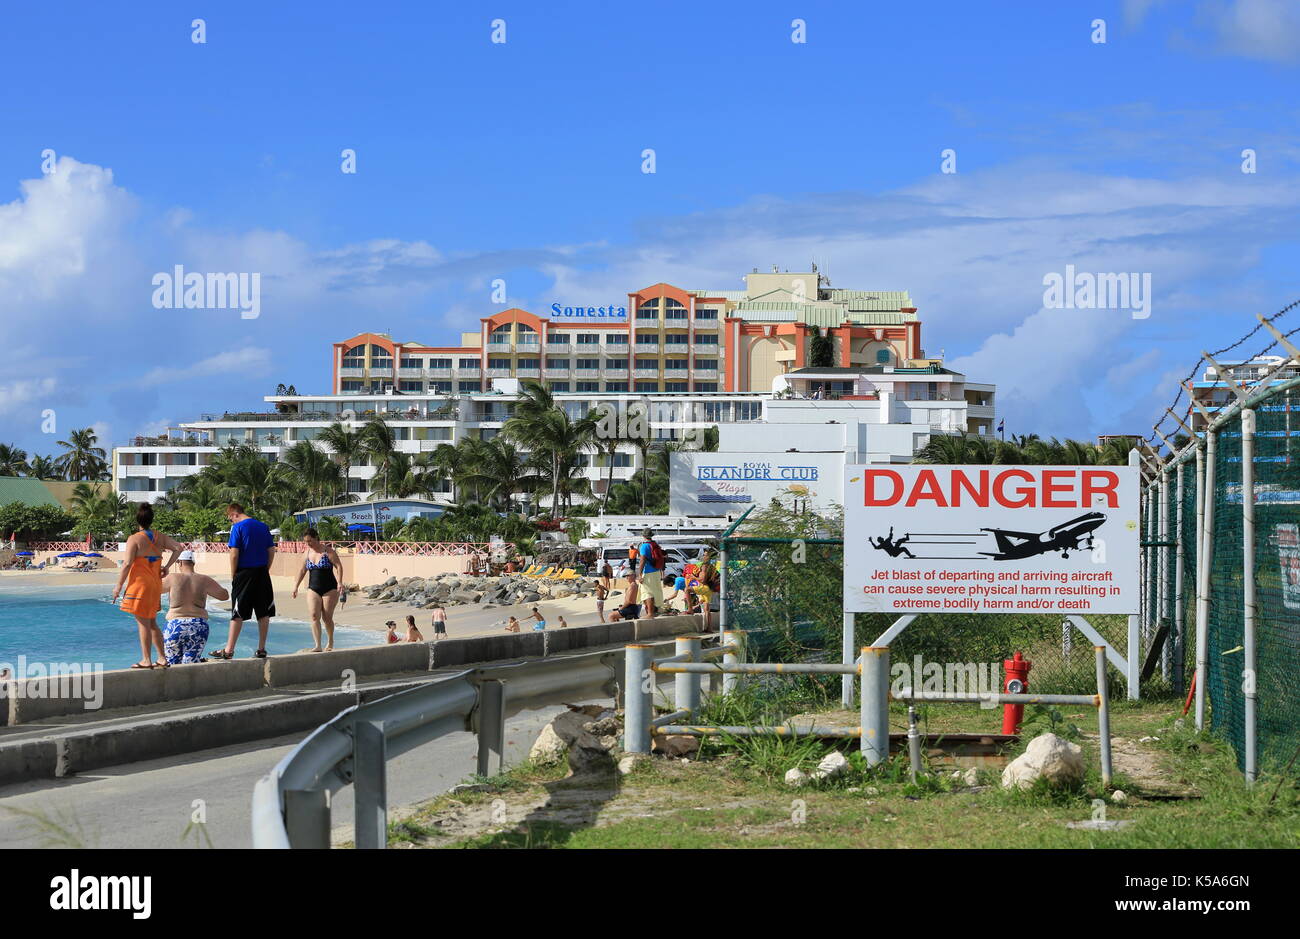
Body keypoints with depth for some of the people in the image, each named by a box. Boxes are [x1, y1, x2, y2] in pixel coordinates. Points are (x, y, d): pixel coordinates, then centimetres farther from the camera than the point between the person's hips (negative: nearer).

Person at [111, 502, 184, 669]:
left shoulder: (134, 539, -11)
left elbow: (127, 564, -15)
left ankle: (146, 660, -2)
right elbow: (179, 548, 6)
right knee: (152, 623, 15)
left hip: (139, 584, -6)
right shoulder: (160, 538, 6)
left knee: (143, 623, -3)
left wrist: (119, 585, -9)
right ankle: (162, 658, 15)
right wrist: (167, 566, 11)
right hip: (156, 586, 6)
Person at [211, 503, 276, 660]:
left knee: (238, 614, -1)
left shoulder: (238, 527, -7)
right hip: (262, 574, 5)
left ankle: (229, 650, 2)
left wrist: (233, 575, -3)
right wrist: (265, 570, 15)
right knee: (263, 613, 8)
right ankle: (261, 649, 10)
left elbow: (234, 554, -12)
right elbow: (271, 551, 9)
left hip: (244, 573, -5)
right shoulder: (263, 526, 9)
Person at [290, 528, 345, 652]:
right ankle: (318, 646, -15)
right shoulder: (307, 553, 8)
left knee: (327, 617, 1)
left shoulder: (328, 551, -7)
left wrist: (339, 583, -23)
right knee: (314, 616, -12)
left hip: (329, 589, -4)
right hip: (313, 589, 4)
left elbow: (339, 566, -11)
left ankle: (330, 642, 25)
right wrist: (296, 587, 14)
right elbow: (302, 570, 17)